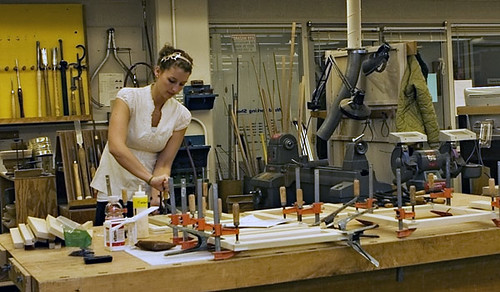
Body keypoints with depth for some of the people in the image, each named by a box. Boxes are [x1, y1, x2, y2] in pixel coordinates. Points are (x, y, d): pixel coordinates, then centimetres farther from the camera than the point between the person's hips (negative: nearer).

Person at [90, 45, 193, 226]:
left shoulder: (181, 115, -4)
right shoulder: (129, 97, -14)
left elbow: (164, 163, -4)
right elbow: (116, 147, -29)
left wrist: (156, 194, -23)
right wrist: (150, 178, -39)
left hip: (147, 196, 3)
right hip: (114, 192, -3)